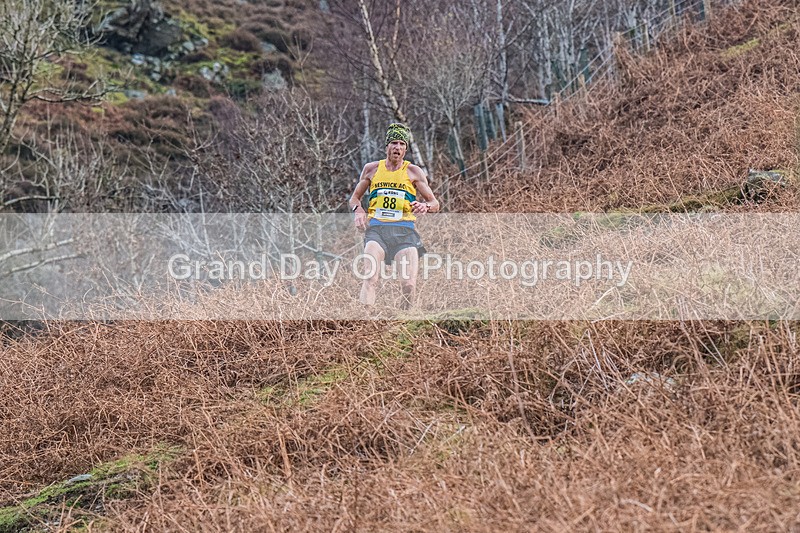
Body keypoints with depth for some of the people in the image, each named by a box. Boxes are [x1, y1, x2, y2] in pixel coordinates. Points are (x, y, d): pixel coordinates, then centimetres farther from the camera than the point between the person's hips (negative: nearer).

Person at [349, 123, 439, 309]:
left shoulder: (413, 172, 12)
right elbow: (354, 198, 26)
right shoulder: (372, 169, 15)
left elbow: (435, 204, 13)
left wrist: (425, 206, -11)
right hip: (376, 228, 0)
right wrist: (359, 210, 3)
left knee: (409, 284, -16)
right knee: (370, 278, -24)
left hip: (404, 230, 0)